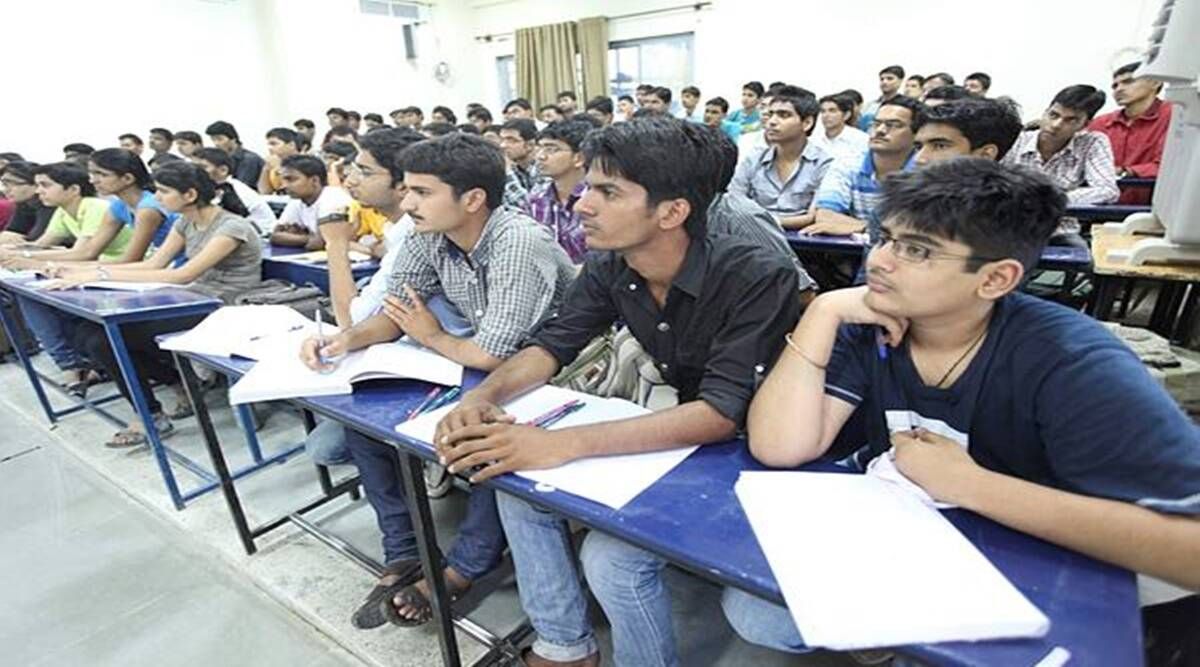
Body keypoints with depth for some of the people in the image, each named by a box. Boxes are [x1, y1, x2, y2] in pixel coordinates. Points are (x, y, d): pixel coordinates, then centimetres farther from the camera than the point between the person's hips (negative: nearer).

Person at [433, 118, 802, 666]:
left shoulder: (755, 278, -27)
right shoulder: (609, 270, -8)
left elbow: (722, 414, -33)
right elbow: (551, 345, 0)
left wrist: (561, 445, -40)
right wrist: (482, 398, -22)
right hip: (670, 432, 6)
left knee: (610, 555, -24)